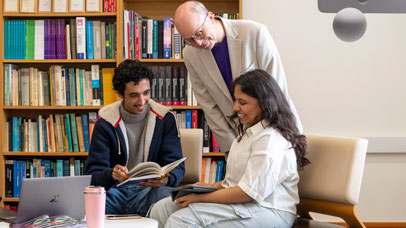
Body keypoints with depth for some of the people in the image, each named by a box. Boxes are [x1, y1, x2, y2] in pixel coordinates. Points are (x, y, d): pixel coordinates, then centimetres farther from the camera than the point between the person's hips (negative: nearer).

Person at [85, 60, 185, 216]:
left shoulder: (164, 119, 7)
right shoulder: (105, 124, 5)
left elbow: (176, 166, 1)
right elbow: (93, 175, 0)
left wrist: (166, 178, -25)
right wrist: (111, 175, -26)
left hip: (151, 190, 0)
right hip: (115, 190, 1)